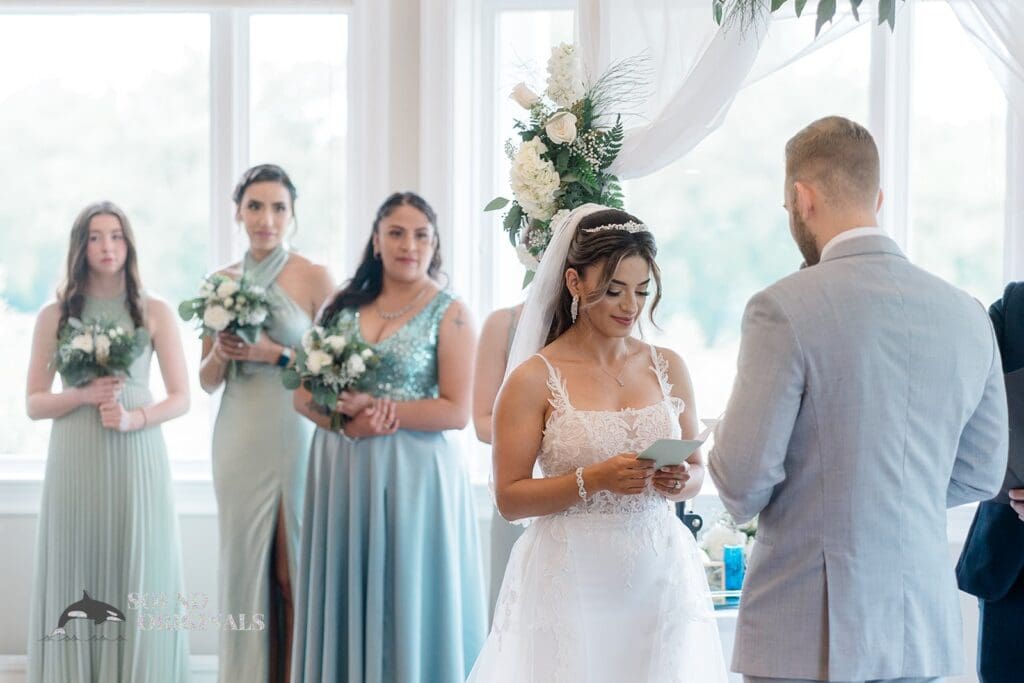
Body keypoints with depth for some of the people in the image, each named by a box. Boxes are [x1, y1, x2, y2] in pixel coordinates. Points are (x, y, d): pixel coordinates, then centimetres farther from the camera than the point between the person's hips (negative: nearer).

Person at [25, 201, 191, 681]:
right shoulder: (54, 315, 7)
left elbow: (181, 398, 4)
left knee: (137, 582, -2)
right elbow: (34, 403, 7)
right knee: (76, 578, 0)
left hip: (137, 460, -1)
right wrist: (84, 395, -11)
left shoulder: (155, 312, 5)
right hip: (74, 461, 1)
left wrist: (133, 417, -13)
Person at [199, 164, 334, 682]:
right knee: (243, 561, 7)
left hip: (294, 436, -4)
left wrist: (275, 354, -16)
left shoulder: (314, 278, -4)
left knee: (295, 565, -2)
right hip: (238, 438, 4)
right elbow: (207, 380, 14)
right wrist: (220, 353, -7)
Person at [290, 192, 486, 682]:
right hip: (341, 471, 4)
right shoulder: (344, 307, 9)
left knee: (407, 601, 2)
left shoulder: (449, 313, -3)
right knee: (345, 600, 8)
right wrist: (347, 419, -12)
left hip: (413, 475, -4)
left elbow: (456, 411, -10)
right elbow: (304, 394, 7)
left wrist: (379, 407, -14)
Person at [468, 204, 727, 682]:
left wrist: (679, 481, -8)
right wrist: (594, 479, -20)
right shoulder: (535, 378, -5)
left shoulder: (667, 368, 7)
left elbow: (697, 470, 15)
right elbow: (509, 498, -7)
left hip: (661, 578, 4)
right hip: (573, 584, -3)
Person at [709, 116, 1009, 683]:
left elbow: (743, 479, -14)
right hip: (924, 635, 5)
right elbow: (978, 476, 12)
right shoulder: (967, 315, 4)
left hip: (808, 634, -5)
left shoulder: (784, 309, -14)